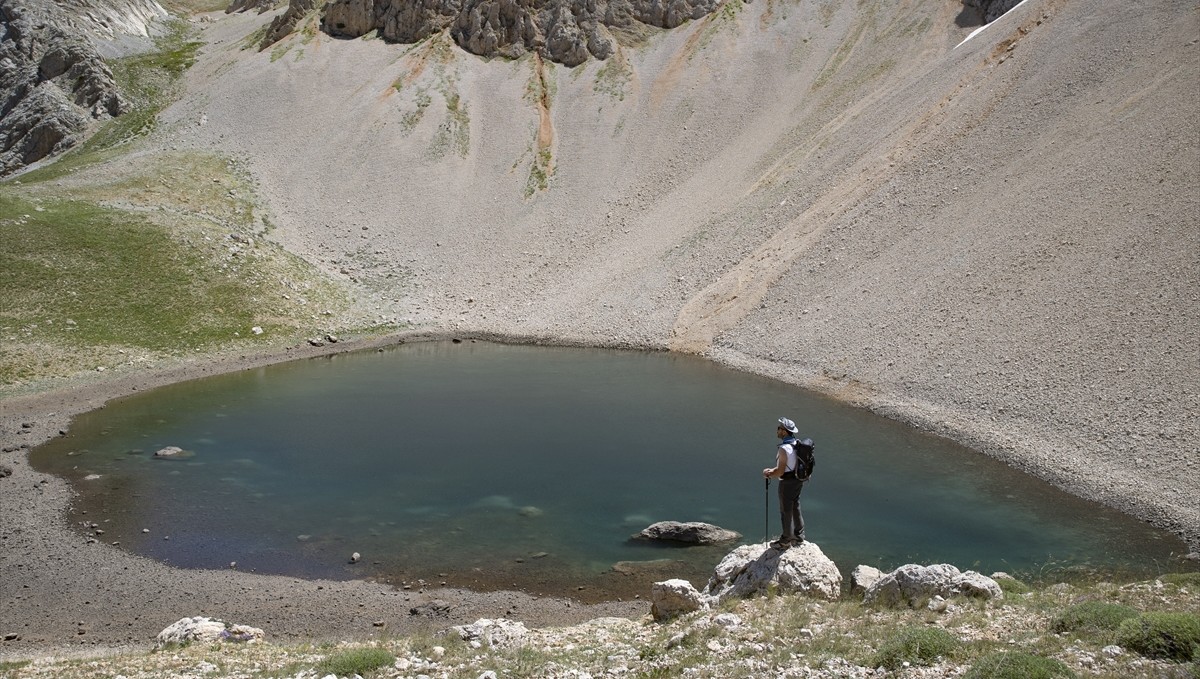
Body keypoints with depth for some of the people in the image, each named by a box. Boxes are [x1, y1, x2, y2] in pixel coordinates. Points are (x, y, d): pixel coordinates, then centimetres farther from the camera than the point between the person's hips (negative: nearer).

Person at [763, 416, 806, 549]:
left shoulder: (784, 449, -26)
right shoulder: (796, 444, 2)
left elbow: (780, 471, -25)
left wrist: (768, 475, -7)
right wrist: (773, 470, 10)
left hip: (788, 483, -9)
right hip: (798, 480, 9)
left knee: (786, 511, 6)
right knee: (796, 508, 21)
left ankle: (786, 540, 18)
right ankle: (798, 536, 34)